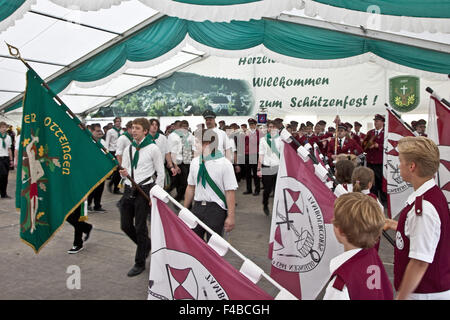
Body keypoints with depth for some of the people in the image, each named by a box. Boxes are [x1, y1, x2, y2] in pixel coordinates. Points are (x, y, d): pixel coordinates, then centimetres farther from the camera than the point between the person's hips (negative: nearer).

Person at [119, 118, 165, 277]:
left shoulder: (153, 149, -5)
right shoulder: (128, 149, 12)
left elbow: (160, 173, -4)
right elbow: (124, 170, 15)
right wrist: (123, 173, -11)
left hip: (144, 190, -6)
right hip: (128, 190, 6)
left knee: (140, 227, -1)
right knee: (125, 225, 8)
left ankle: (140, 263, 14)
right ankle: (146, 244, 35)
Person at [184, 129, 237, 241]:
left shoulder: (224, 163, -11)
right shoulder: (195, 162, 5)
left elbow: (230, 191, -13)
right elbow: (191, 187, 13)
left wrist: (230, 217, -15)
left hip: (216, 209, -5)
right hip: (197, 206, 5)